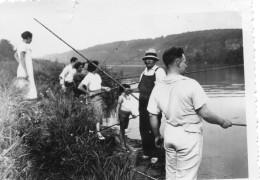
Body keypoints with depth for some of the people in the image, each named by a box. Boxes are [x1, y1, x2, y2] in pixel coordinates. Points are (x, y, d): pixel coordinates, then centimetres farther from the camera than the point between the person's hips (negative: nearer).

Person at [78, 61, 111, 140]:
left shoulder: (97, 75, 11)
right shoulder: (88, 77, -15)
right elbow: (80, 87, -21)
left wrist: (105, 88, 7)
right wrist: (88, 93, -21)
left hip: (99, 97, 8)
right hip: (92, 98, -8)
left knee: (100, 114, 9)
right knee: (97, 115, -9)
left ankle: (98, 132, 19)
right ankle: (98, 133, -6)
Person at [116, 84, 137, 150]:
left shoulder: (128, 97, 11)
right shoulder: (121, 97, -12)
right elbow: (118, 108, -13)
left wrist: (132, 114, 13)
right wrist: (117, 118, -16)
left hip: (127, 115, 7)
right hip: (122, 114, -7)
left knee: (124, 129, 15)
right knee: (122, 129, 1)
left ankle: (125, 143, 21)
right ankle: (122, 144, 7)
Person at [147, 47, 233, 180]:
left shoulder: (158, 87, -2)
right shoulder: (190, 84, -18)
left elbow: (153, 116, 2)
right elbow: (205, 114, -16)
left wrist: (157, 136, 17)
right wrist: (222, 122, 1)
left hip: (170, 133, 6)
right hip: (189, 135, -5)